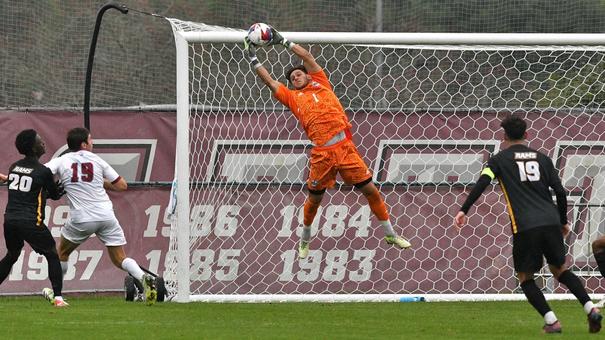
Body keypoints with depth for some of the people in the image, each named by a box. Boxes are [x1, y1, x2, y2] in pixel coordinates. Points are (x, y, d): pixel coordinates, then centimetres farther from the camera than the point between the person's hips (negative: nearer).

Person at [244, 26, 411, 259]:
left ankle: (390, 234, 11)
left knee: (370, 190, 0)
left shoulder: (320, 84, 17)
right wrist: (253, 58, 17)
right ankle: (305, 240, 29)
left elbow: (307, 56, 18)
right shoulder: (292, 97, 16)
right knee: (314, 200, 7)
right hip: (322, 153, 0)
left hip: (345, 147, 0)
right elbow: (269, 81, 16)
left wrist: (282, 41, 23)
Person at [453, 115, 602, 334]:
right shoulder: (542, 159, 17)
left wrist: (463, 210, -10)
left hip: (525, 227, -4)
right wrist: (563, 221, 25)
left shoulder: (500, 159, 8)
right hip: (551, 221, 4)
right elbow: (560, 192, 13)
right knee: (559, 269, 20)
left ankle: (551, 321, -5)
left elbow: (481, 184, -8)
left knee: (525, 277, 10)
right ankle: (590, 308, 1)